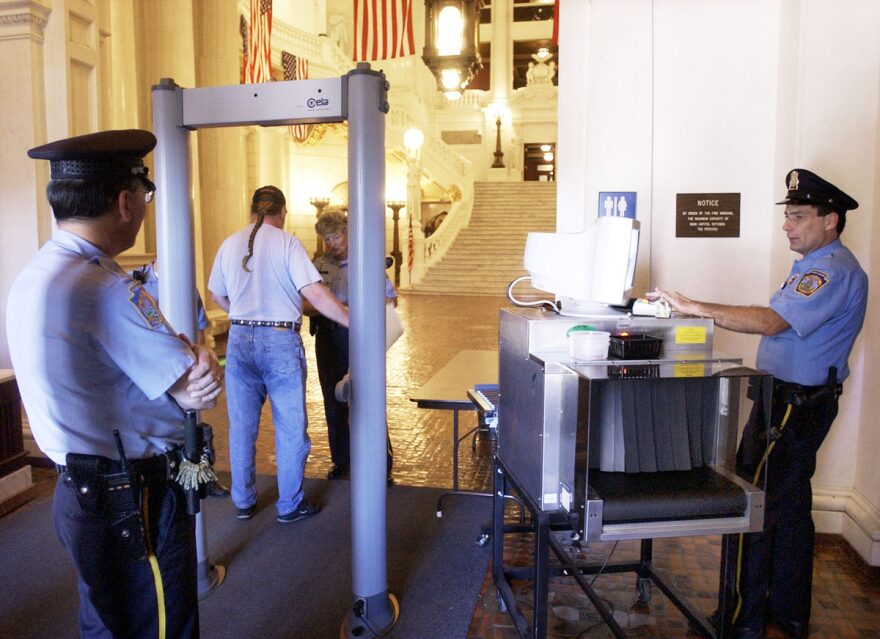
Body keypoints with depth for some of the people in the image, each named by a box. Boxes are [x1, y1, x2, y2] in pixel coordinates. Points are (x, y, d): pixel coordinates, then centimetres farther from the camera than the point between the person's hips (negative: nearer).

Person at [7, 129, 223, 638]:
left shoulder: (34, 276, 6)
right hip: (136, 503, -9)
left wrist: (190, 352, -13)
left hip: (82, 494, 9)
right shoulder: (103, 288, -26)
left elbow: (147, 349, 6)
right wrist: (202, 358, -1)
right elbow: (198, 395, -21)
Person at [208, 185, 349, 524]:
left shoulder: (230, 244, 6)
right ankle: (290, 505, 19)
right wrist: (354, 321, -12)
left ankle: (243, 502, 28)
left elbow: (218, 296, 15)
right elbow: (315, 293, -17)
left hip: (240, 340, 5)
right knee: (290, 428, 8)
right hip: (280, 340, -5)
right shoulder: (287, 243, -9)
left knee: (241, 425, 15)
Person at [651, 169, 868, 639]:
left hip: (793, 403, -11)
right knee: (789, 503, 18)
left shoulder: (833, 271, -19)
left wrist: (695, 308, -31)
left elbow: (772, 321, -30)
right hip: (791, 396, 11)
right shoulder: (814, 264, 15)